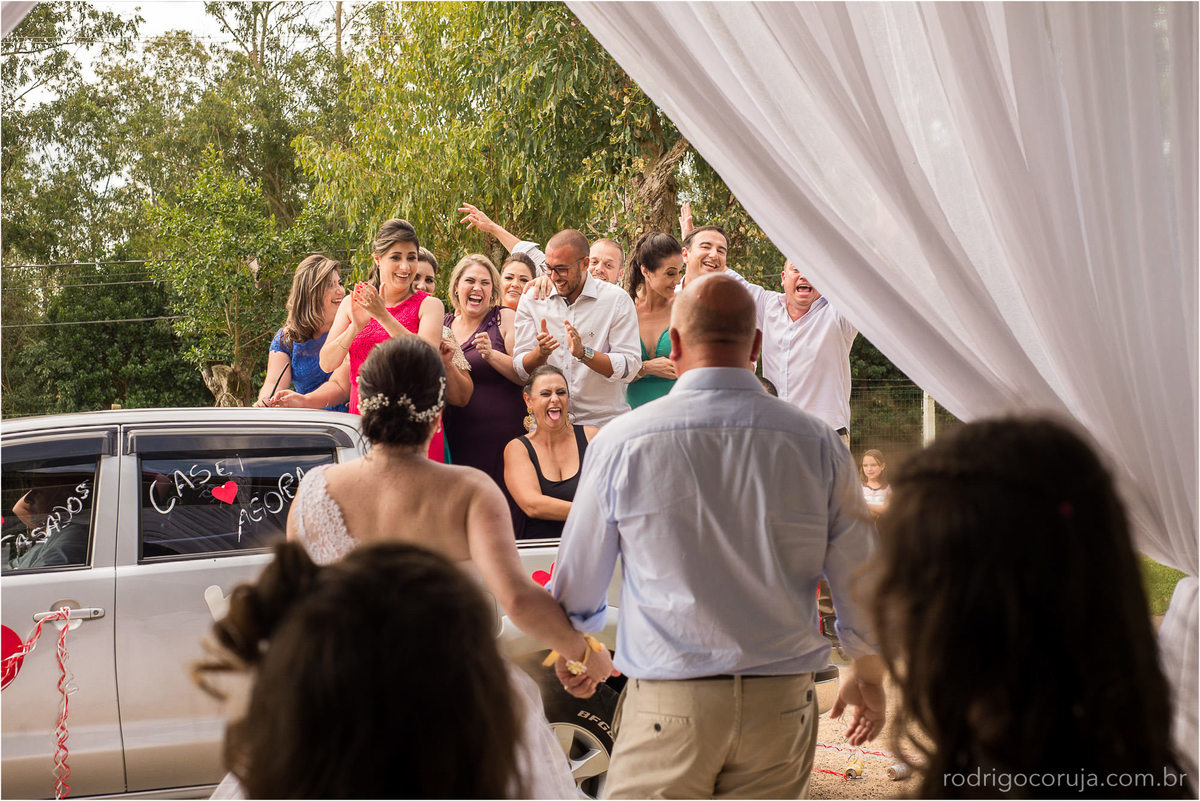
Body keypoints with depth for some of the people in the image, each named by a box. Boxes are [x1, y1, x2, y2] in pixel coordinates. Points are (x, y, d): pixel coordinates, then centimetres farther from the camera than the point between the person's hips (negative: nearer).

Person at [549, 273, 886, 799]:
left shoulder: (620, 443, -5)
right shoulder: (818, 445, -2)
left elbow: (577, 585, 7)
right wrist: (868, 675, 24)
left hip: (666, 704, -2)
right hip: (782, 703, 2)